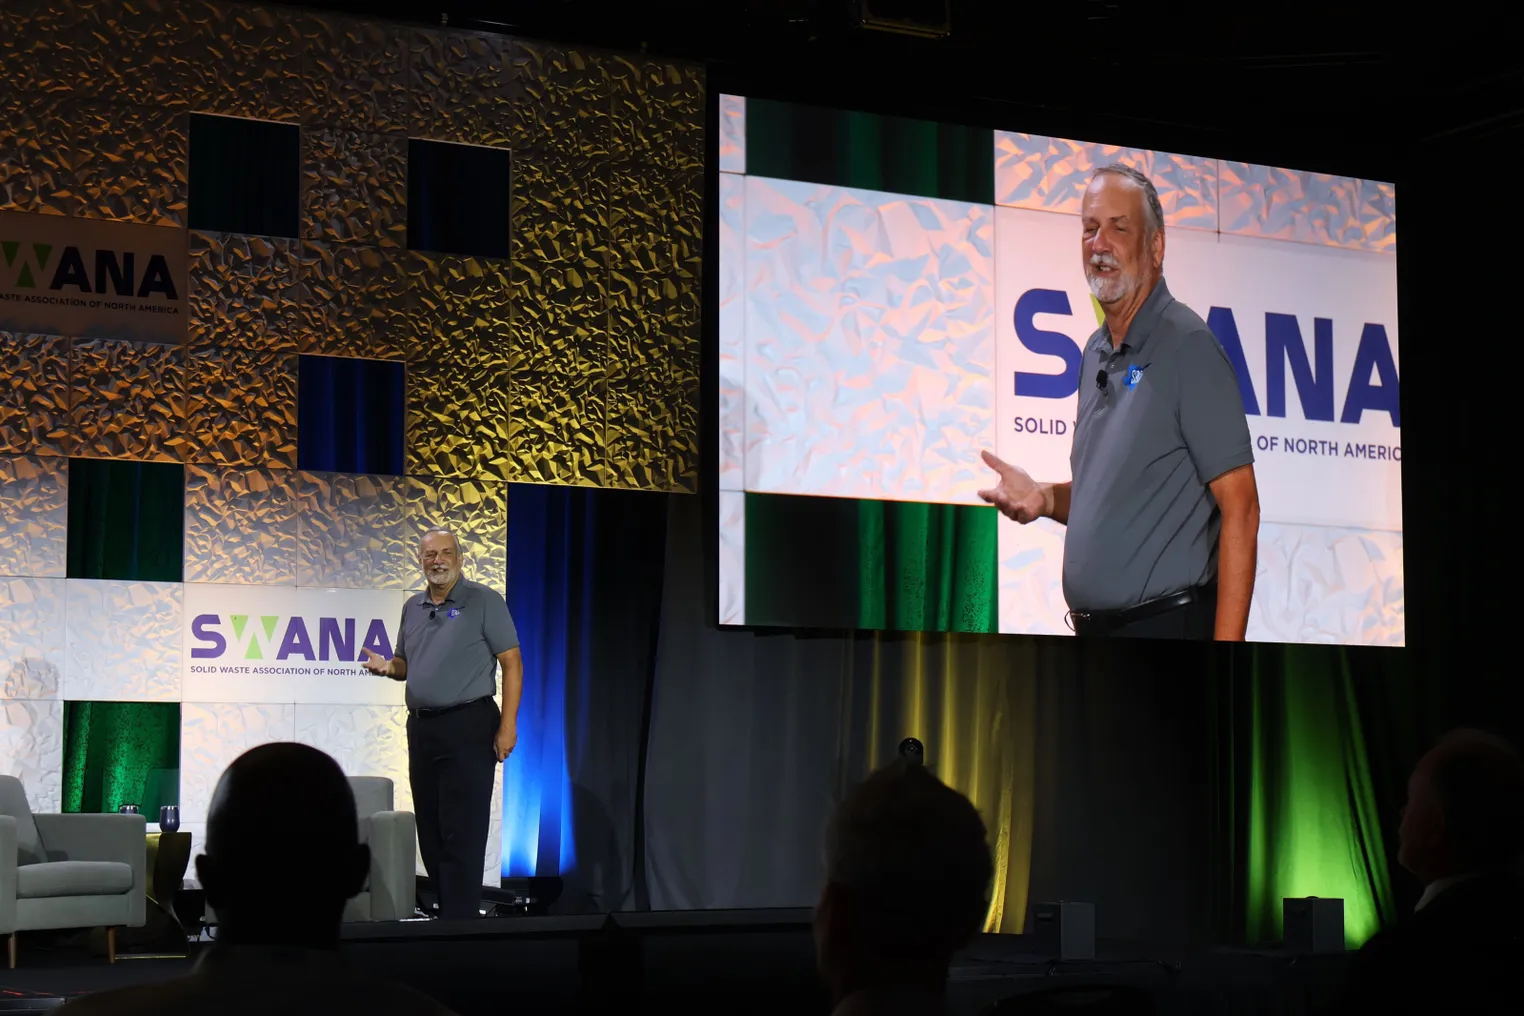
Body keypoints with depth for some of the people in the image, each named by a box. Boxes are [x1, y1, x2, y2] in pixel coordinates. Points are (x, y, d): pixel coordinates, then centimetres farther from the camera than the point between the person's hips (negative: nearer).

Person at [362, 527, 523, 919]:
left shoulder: (485, 601, -4)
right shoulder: (412, 608, 14)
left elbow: (512, 663, -7)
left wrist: (508, 726, -14)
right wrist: (387, 667, 0)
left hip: (467, 725, -7)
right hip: (421, 726, 7)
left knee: (462, 834, -8)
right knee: (430, 831, 10)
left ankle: (460, 921, -6)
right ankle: (445, 907, 20)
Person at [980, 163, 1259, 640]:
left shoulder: (1189, 345, -12)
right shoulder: (1096, 353, 13)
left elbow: (1239, 507, -17)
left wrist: (1226, 646, -23)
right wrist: (1045, 498, 2)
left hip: (1168, 624, -8)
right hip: (1093, 627, 8)